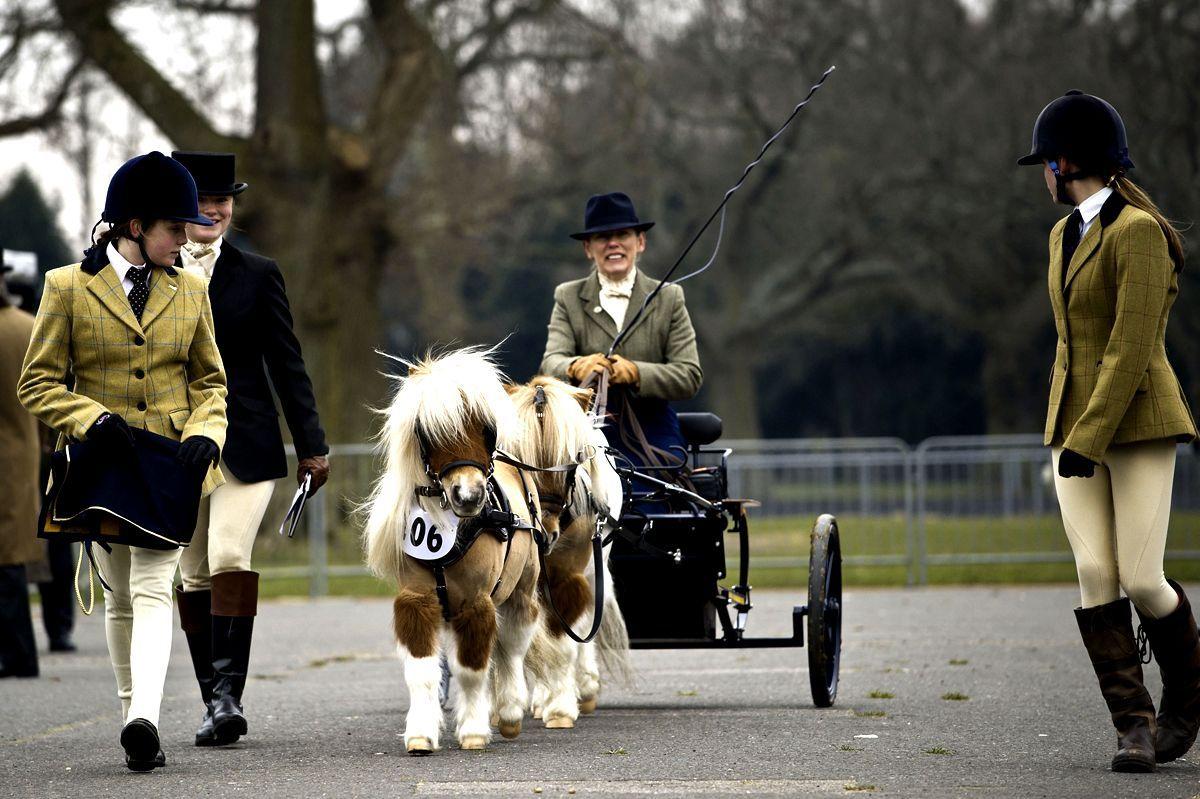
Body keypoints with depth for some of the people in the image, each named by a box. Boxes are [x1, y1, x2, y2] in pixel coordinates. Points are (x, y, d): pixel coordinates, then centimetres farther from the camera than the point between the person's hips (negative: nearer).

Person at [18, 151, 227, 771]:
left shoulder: (189, 292, 9)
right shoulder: (68, 287, -1)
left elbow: (209, 380, 15)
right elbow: (38, 383, -1)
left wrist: (205, 433, -5)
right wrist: (92, 419, -18)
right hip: (102, 464, 0)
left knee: (153, 591, -14)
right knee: (119, 597, 9)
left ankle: (143, 720, -28)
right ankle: (132, 712, 19)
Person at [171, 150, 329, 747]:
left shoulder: (258, 274, 7)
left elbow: (286, 363, 7)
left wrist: (311, 445, 4)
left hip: (244, 445, -2)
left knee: (230, 559, -17)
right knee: (193, 576, 4)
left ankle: (228, 690, -19)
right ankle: (215, 702, 11)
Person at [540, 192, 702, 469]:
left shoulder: (669, 298, 8)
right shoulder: (568, 298, 10)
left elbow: (690, 376, -1)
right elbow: (551, 362, -4)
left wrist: (635, 372, -20)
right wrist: (576, 367, -29)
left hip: (653, 440, 0)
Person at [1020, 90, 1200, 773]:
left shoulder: (1139, 231, -14)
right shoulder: (1065, 235, 13)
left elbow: (1132, 348, -19)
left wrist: (1089, 438, -22)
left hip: (1138, 424, -7)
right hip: (1074, 423, 7)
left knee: (1143, 582, -10)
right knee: (1095, 576, -8)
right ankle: (1134, 723, -8)